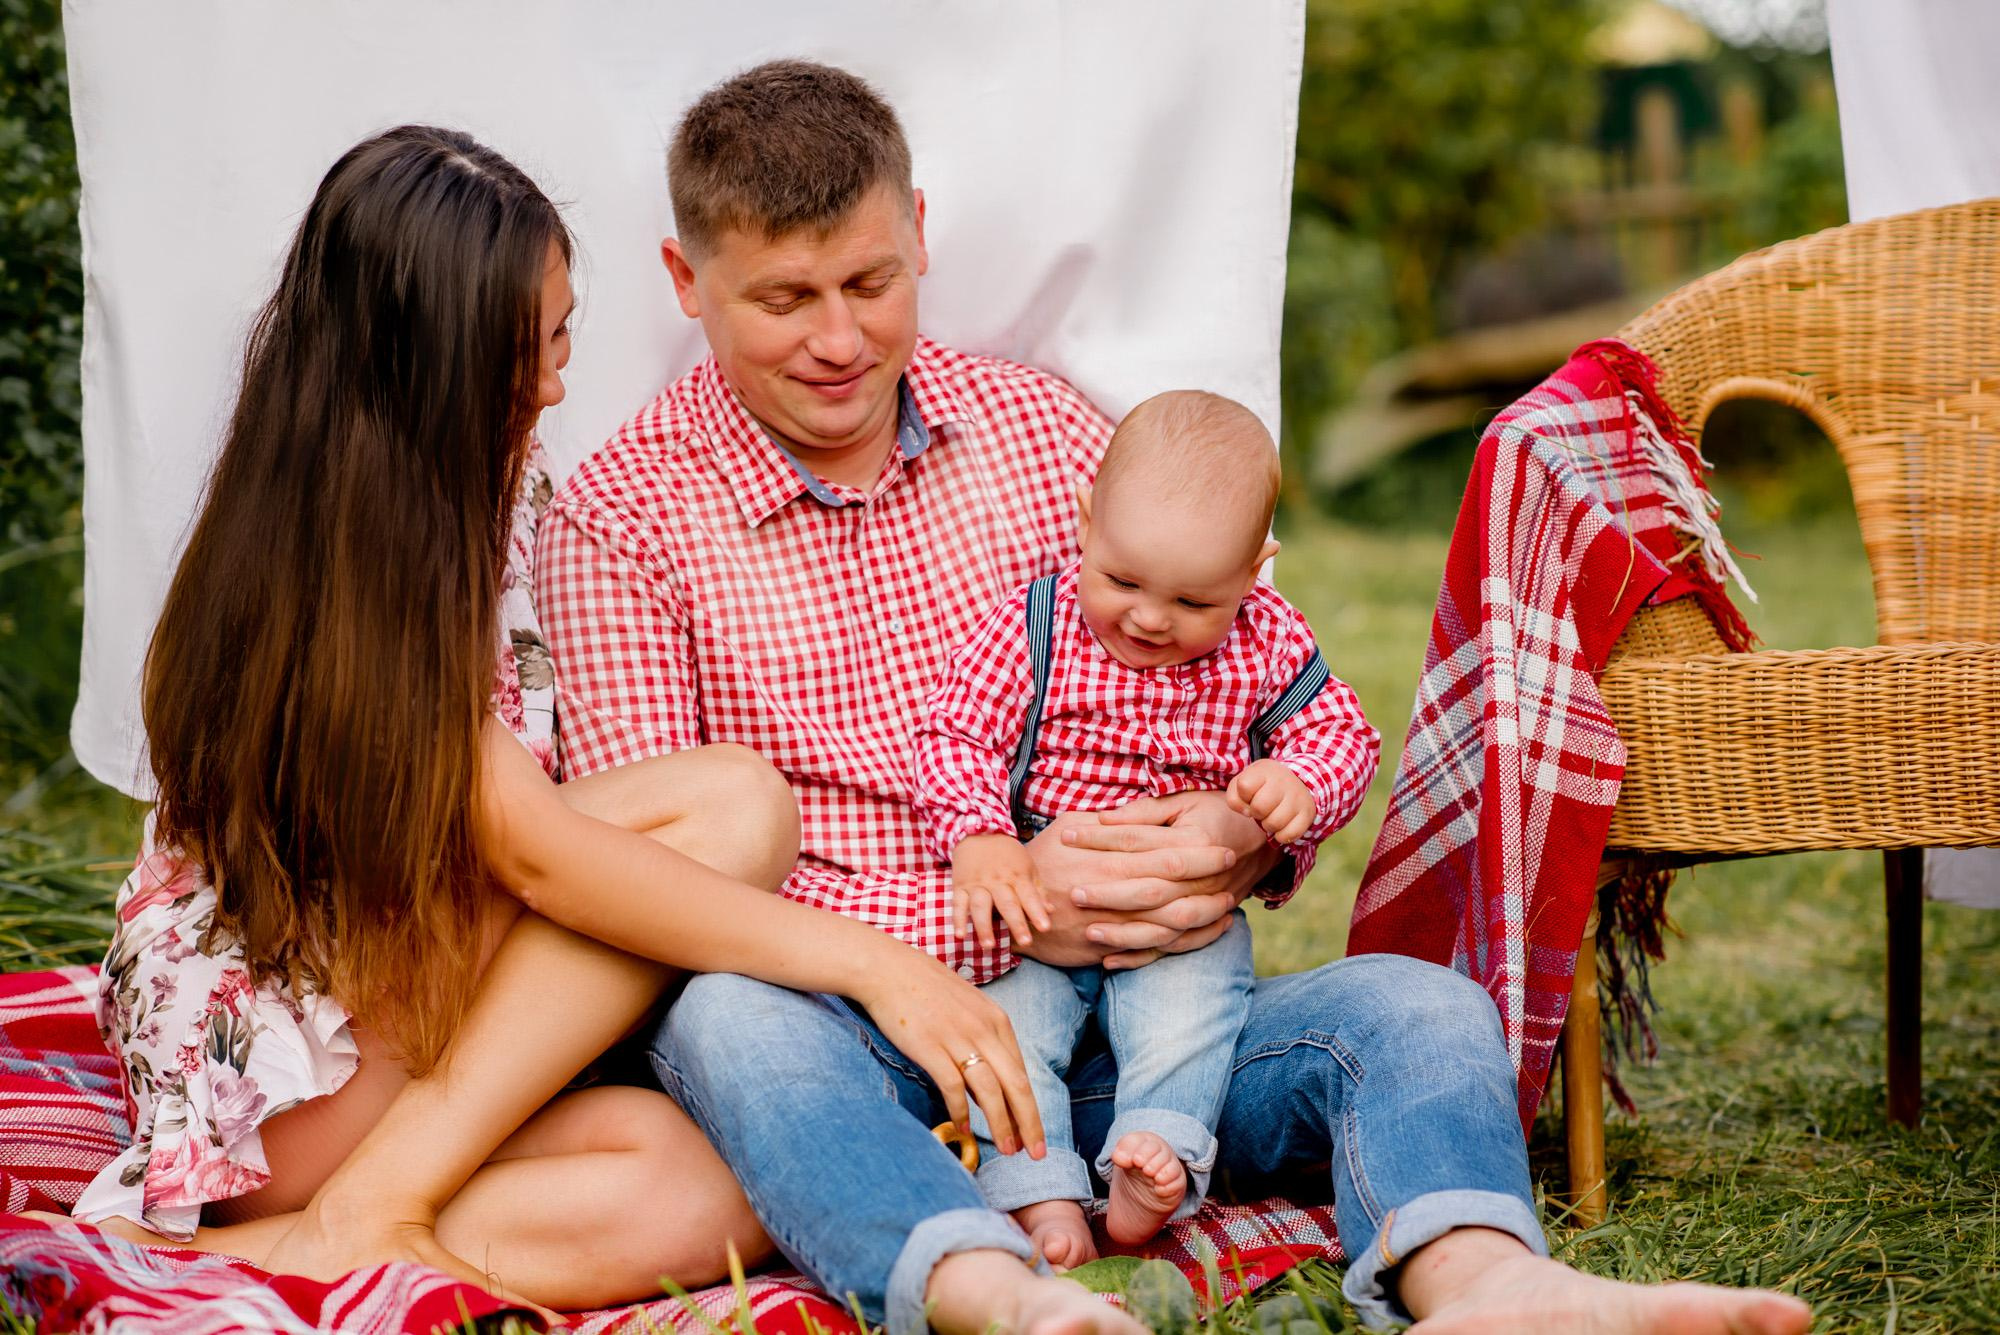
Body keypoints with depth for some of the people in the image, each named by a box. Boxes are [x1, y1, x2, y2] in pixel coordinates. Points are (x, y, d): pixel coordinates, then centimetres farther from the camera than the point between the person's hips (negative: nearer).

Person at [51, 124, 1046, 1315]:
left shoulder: (498, 481, 7)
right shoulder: (322, 554, -18)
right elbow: (530, 851, -25)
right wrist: (869, 962, -29)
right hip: (272, 1062, -7)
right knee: (734, 802, -24)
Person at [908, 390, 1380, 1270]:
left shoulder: (1268, 645, -2)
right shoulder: (1033, 629, -8)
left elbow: (1339, 731, 5)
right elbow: (953, 733, -9)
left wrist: (1300, 784, -19)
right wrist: (977, 840, -26)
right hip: (1039, 898, -1)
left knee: (1190, 998, -26)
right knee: (1008, 1001, -22)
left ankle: (1161, 1152, -29)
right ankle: (1039, 1191, -26)